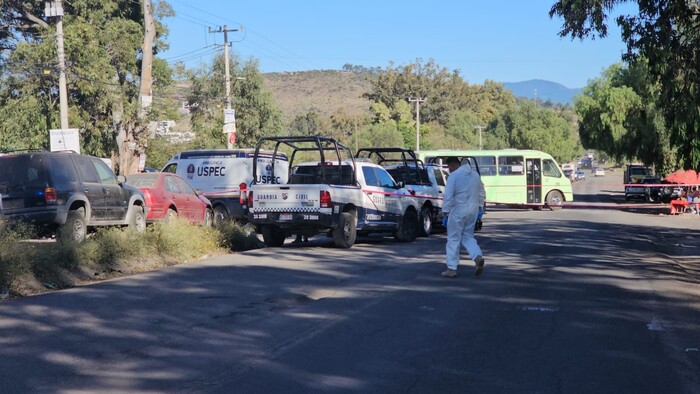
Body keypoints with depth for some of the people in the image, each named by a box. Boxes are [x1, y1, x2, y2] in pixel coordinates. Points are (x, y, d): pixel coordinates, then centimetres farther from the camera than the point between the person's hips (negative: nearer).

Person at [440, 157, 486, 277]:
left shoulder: (454, 176, -10)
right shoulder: (475, 174, 11)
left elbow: (448, 196, -16)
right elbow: (482, 193, 18)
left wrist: (445, 211, -10)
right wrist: (480, 207, 24)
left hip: (458, 211, -6)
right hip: (473, 211, 6)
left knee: (453, 239, 3)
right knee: (468, 237, 18)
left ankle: (451, 268, 6)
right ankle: (478, 257, -6)